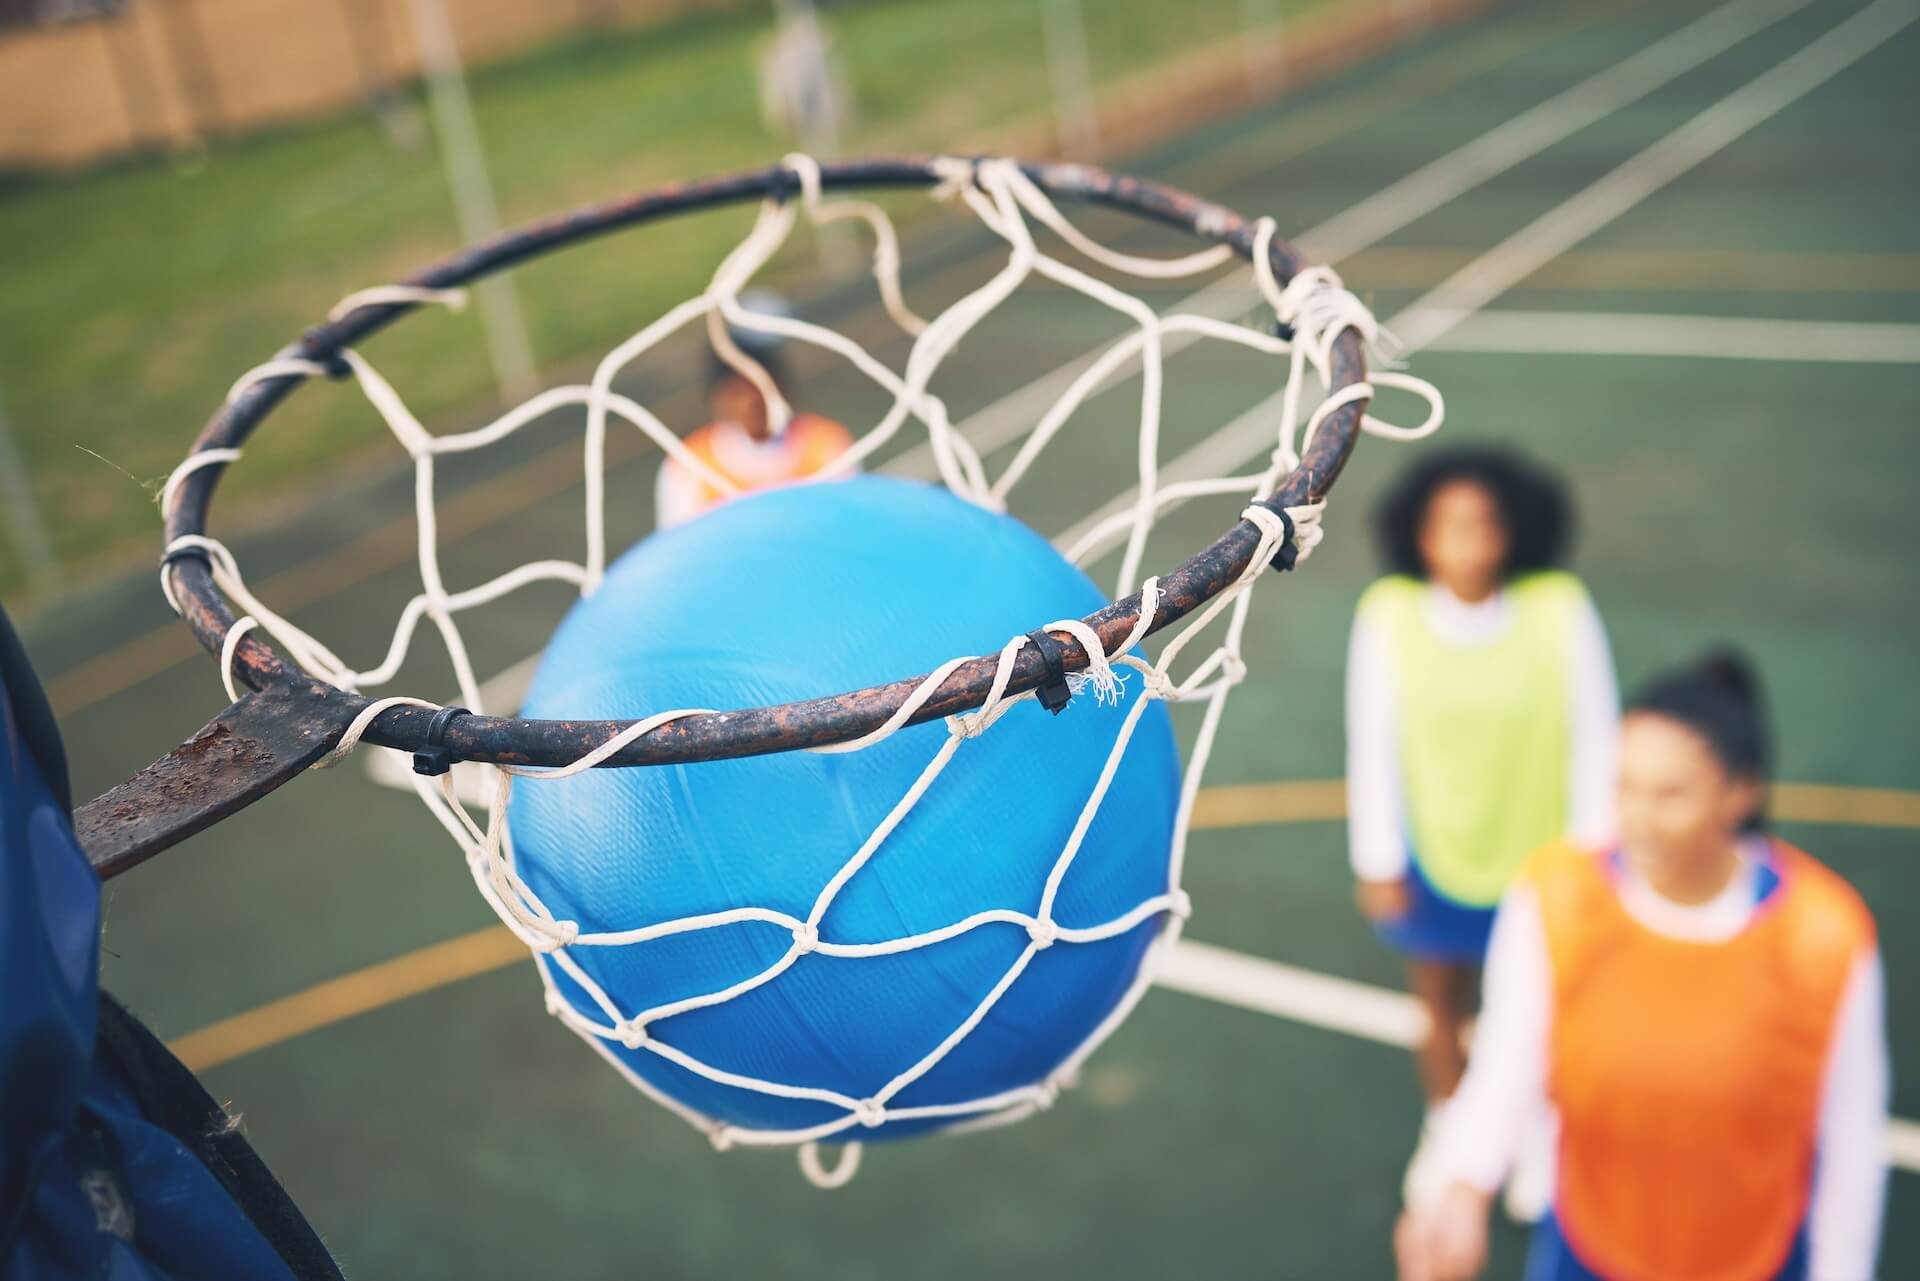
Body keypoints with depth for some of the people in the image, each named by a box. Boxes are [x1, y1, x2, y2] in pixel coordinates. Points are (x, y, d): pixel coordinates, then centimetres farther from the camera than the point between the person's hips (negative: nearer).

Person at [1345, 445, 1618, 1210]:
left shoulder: (1561, 609, -21)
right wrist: (1377, 862, -4)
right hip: (1434, 856, 1)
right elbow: (1371, 746, -10)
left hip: (1542, 853, 0)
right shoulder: (1388, 615, -19)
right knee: (1441, 1003, 21)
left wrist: (1592, 850, -5)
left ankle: (1544, 1136, 50)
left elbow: (1595, 735, -11)